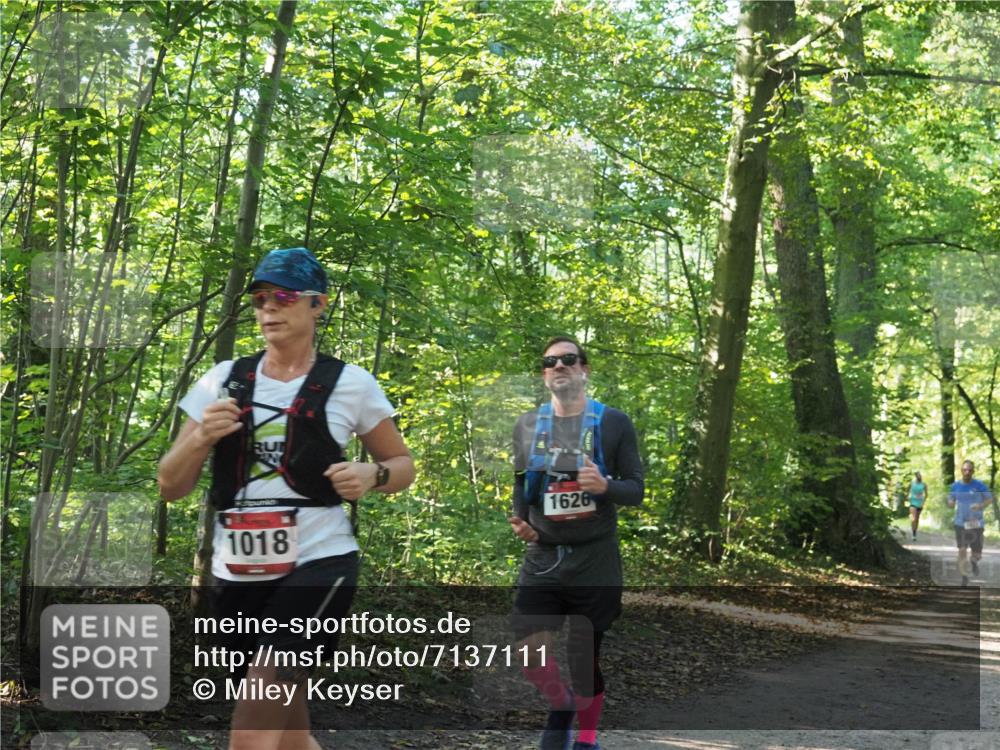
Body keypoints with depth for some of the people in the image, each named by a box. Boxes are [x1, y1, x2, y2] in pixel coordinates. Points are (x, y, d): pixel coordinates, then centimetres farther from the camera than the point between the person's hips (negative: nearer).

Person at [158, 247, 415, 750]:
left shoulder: (350, 384, 0)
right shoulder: (223, 381, 7)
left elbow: (402, 463, 12)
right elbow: (170, 488, 7)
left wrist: (371, 475, -11)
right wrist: (200, 438, -13)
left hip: (318, 565, -4)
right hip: (237, 575, 4)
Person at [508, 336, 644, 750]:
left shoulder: (614, 423, -1)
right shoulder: (527, 425, 7)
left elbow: (636, 490, -1)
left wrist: (605, 486, -21)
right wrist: (518, 521, 0)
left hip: (594, 558, -2)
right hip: (542, 556, 2)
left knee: (586, 657, 5)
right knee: (528, 650, -9)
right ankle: (561, 705, 24)